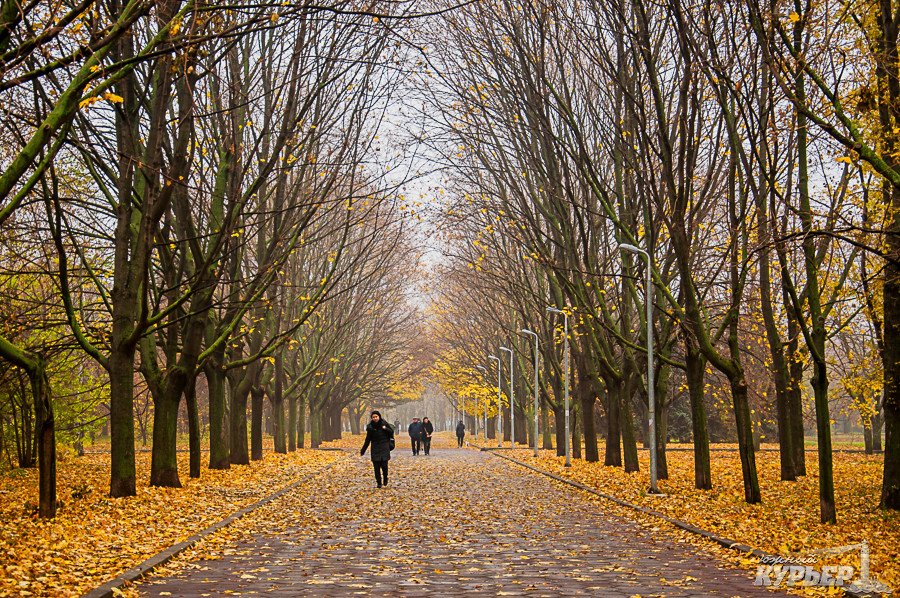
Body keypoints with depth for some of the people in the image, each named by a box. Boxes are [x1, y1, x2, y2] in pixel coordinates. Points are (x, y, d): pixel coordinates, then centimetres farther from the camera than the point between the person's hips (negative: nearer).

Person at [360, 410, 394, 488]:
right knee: (376, 466, -3)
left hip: (384, 448, -2)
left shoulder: (384, 424, -2)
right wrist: (363, 450, 7)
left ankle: (385, 478, 18)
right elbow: (367, 440, 8)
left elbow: (392, 432, 5)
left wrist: (385, 428, -15)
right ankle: (379, 482, 8)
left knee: (384, 465, -10)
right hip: (375, 449, 2)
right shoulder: (370, 427, 2)